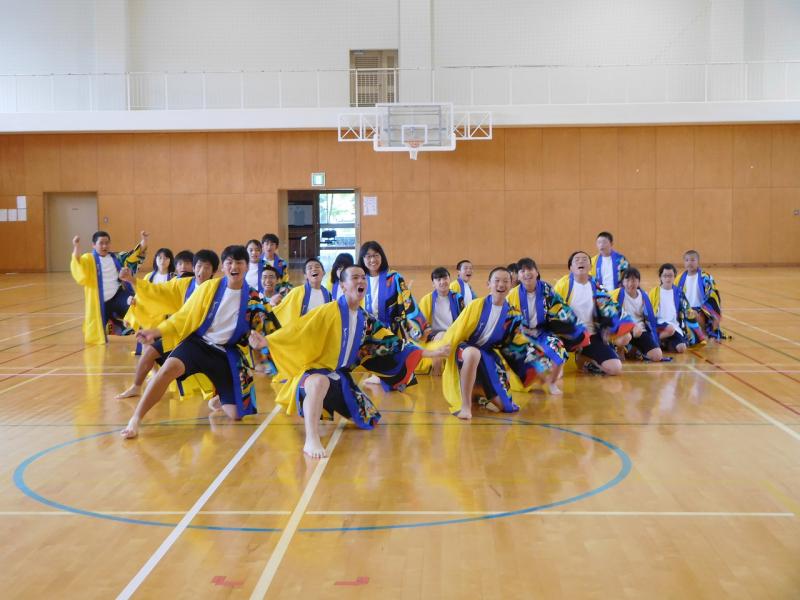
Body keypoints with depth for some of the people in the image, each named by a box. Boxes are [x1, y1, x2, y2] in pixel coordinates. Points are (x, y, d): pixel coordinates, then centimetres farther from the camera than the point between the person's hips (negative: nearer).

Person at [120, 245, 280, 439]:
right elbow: (184, 316, 0)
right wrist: (158, 331, -11)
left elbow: (266, 329, 9)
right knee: (170, 367, -34)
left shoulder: (254, 298, -2)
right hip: (199, 343, -1)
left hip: (229, 353, 1)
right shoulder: (209, 287, -3)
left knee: (236, 414, -4)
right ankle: (136, 419, -24)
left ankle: (220, 400, 34)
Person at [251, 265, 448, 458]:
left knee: (369, 420, 9)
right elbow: (299, 329, -18)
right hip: (318, 371, -7)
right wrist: (266, 341, -32)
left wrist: (429, 353, 14)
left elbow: (390, 341, 13)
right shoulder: (329, 311, -13)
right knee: (320, 382, -44)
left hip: (341, 377, 7)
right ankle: (311, 441, -43)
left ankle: (326, 407, 33)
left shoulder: (365, 319, 6)